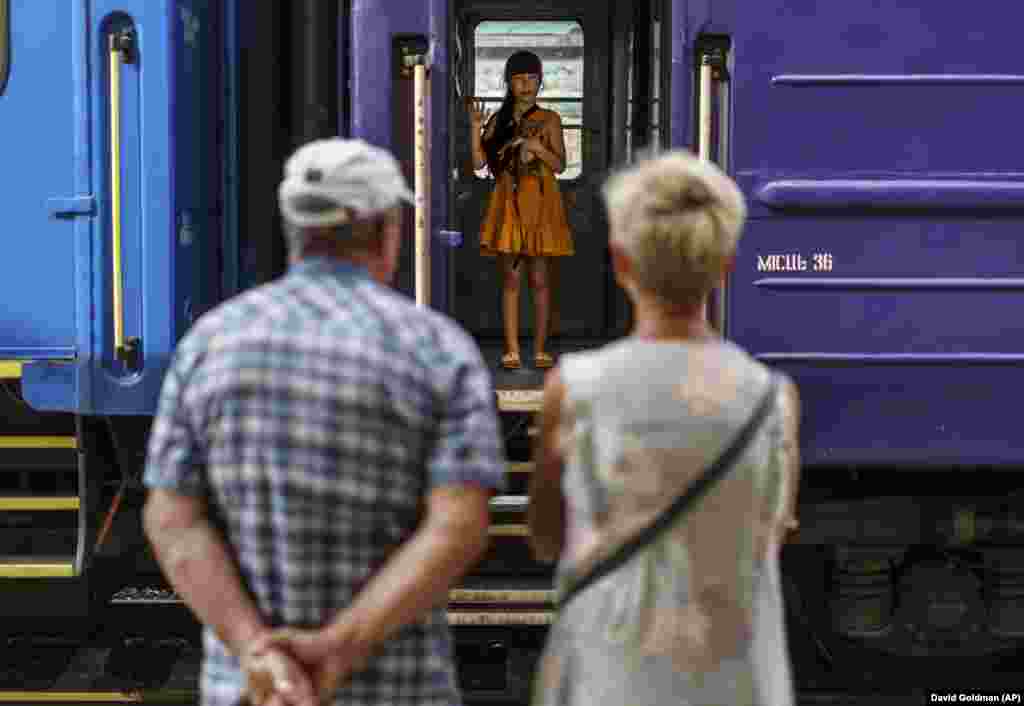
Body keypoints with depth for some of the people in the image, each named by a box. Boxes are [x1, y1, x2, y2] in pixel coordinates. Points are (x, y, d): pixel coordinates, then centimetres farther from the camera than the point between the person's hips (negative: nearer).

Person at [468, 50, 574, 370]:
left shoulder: (549, 120, 4)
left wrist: (537, 147, -18)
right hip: (507, 203, 2)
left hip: (539, 203, -1)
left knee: (539, 278, -1)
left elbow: (560, 165, -1)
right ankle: (511, 350, 2)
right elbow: (479, 162, 2)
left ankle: (540, 350, 5)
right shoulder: (498, 121, 9)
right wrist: (475, 128, -9)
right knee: (510, 278, 0)